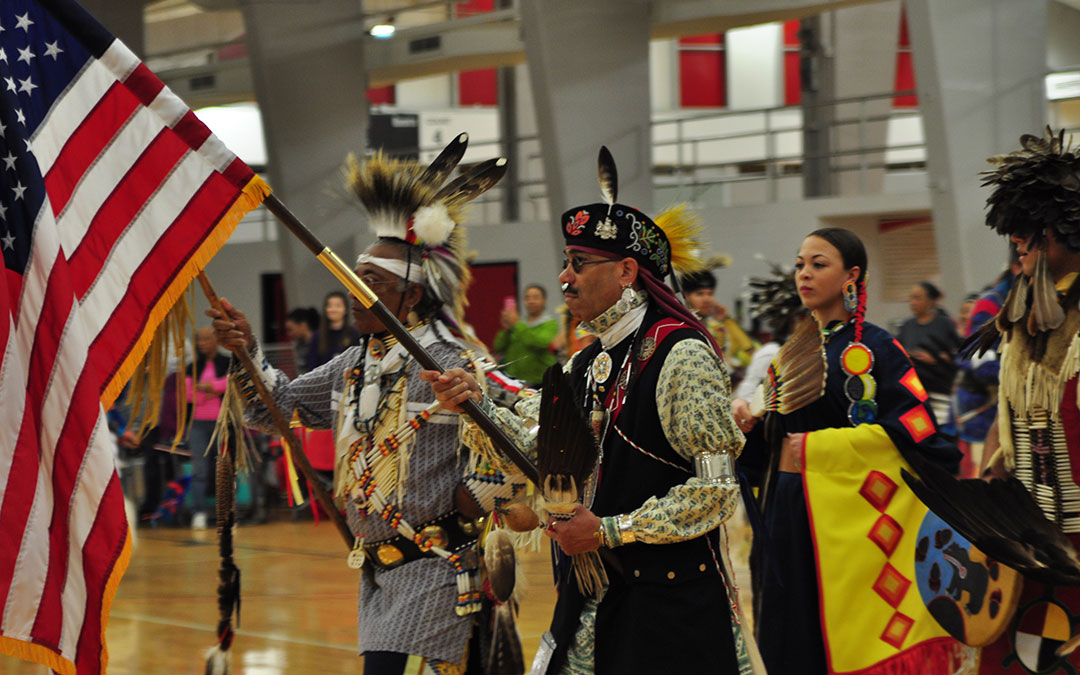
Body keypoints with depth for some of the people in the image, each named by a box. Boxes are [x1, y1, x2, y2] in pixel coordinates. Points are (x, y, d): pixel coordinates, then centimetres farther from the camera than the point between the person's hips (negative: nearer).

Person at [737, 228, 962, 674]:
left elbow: (910, 434, -14)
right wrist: (747, 427, -3)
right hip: (790, 527, 6)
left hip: (850, 526, -6)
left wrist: (813, 448, -14)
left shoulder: (876, 349, -5)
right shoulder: (791, 356, 16)